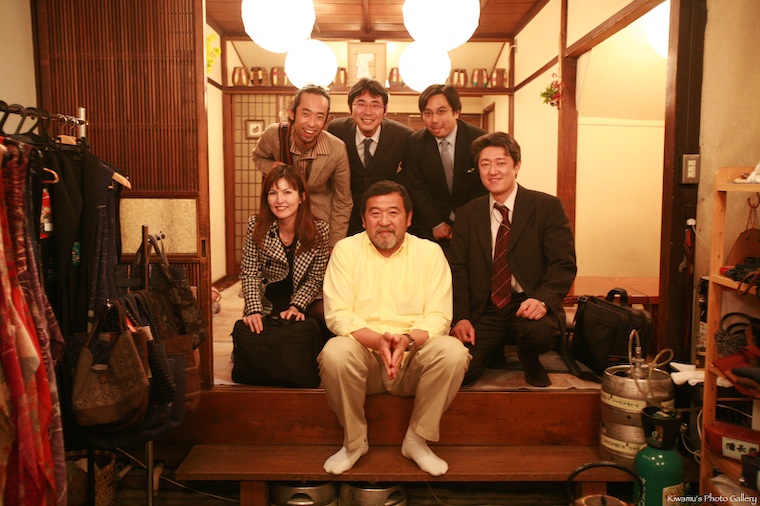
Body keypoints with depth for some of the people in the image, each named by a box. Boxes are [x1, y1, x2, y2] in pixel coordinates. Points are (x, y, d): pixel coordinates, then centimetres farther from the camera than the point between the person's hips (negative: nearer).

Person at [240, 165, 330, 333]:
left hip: (304, 301, 0)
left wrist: (296, 307, -21)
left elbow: (315, 278, -6)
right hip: (266, 305, 0)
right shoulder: (256, 226, -10)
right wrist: (254, 310, -23)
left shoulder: (320, 230, -10)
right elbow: (249, 274, -8)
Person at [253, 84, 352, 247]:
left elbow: (342, 203, -10)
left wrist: (334, 247, -8)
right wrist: (273, 168, -18)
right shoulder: (273, 135, -20)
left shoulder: (337, 150, -23)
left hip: (322, 218, -1)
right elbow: (259, 157, 6)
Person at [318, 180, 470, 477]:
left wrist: (407, 339, -25)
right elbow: (337, 315, -6)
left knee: (453, 351, -27)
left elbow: (438, 318, -5)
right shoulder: (346, 250, 2)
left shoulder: (430, 252, 2)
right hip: (363, 356, 0)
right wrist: (377, 340, -24)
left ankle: (417, 440, -5)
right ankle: (354, 441, -4)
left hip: (413, 358, 1)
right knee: (335, 352, -31)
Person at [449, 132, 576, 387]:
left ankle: (530, 364, 4)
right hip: (484, 310, 2)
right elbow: (458, 269, 5)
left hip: (528, 304, -2)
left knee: (540, 330, -35)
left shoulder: (547, 207, 0)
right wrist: (461, 317, -10)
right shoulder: (466, 214, 9)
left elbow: (564, 264, -7)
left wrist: (543, 299, -26)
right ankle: (495, 351, 18)